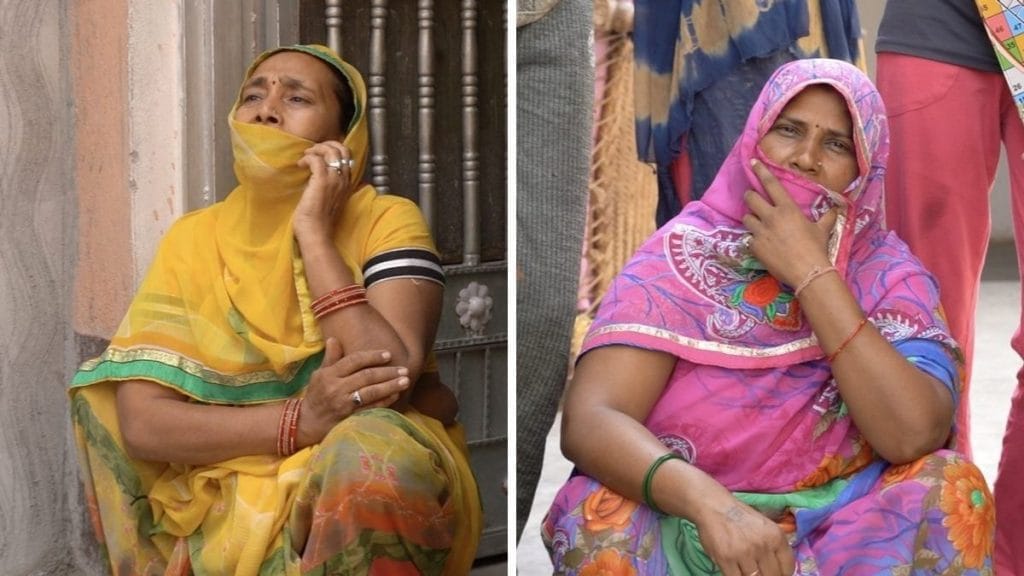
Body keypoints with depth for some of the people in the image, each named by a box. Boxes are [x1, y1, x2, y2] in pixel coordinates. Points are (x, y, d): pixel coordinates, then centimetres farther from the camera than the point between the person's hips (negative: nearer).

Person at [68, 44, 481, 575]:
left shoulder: (386, 221, -5)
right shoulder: (194, 239, 4)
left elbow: (391, 380, -22)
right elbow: (140, 420, -8)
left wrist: (315, 233, -16)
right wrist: (298, 420, -22)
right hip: (226, 495, 5)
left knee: (374, 447, -33)